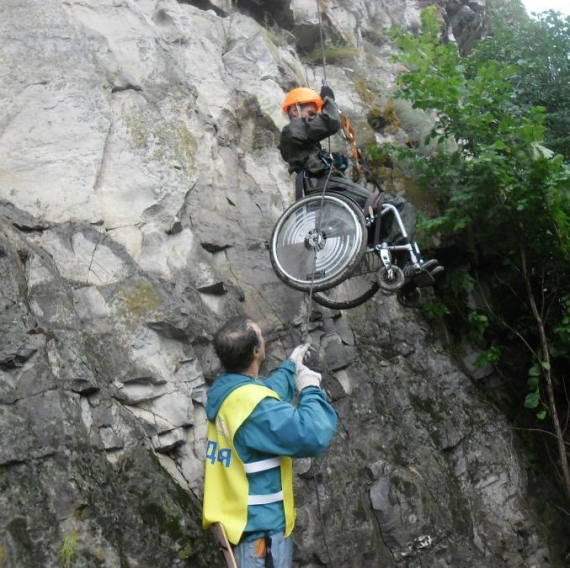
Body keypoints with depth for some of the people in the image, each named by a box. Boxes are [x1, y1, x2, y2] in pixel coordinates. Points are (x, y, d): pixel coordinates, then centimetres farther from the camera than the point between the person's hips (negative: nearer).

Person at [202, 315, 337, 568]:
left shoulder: (224, 387, 1)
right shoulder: (253, 403, -28)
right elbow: (312, 437, -32)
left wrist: (290, 367, 35)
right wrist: (311, 390, -17)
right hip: (258, 522, -9)